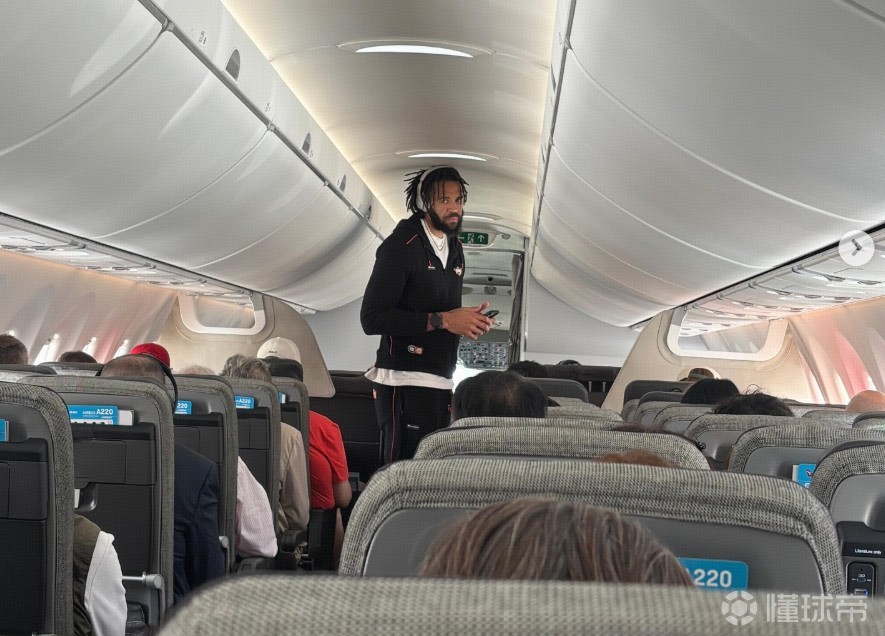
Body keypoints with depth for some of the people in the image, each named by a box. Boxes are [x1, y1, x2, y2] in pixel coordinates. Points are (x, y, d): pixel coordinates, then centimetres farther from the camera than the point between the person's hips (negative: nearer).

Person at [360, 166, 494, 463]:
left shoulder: (454, 249, 15)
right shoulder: (401, 246, -10)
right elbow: (372, 318, -18)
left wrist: (467, 320, 3)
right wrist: (441, 320, -19)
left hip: (441, 383, 7)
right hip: (405, 385, -7)